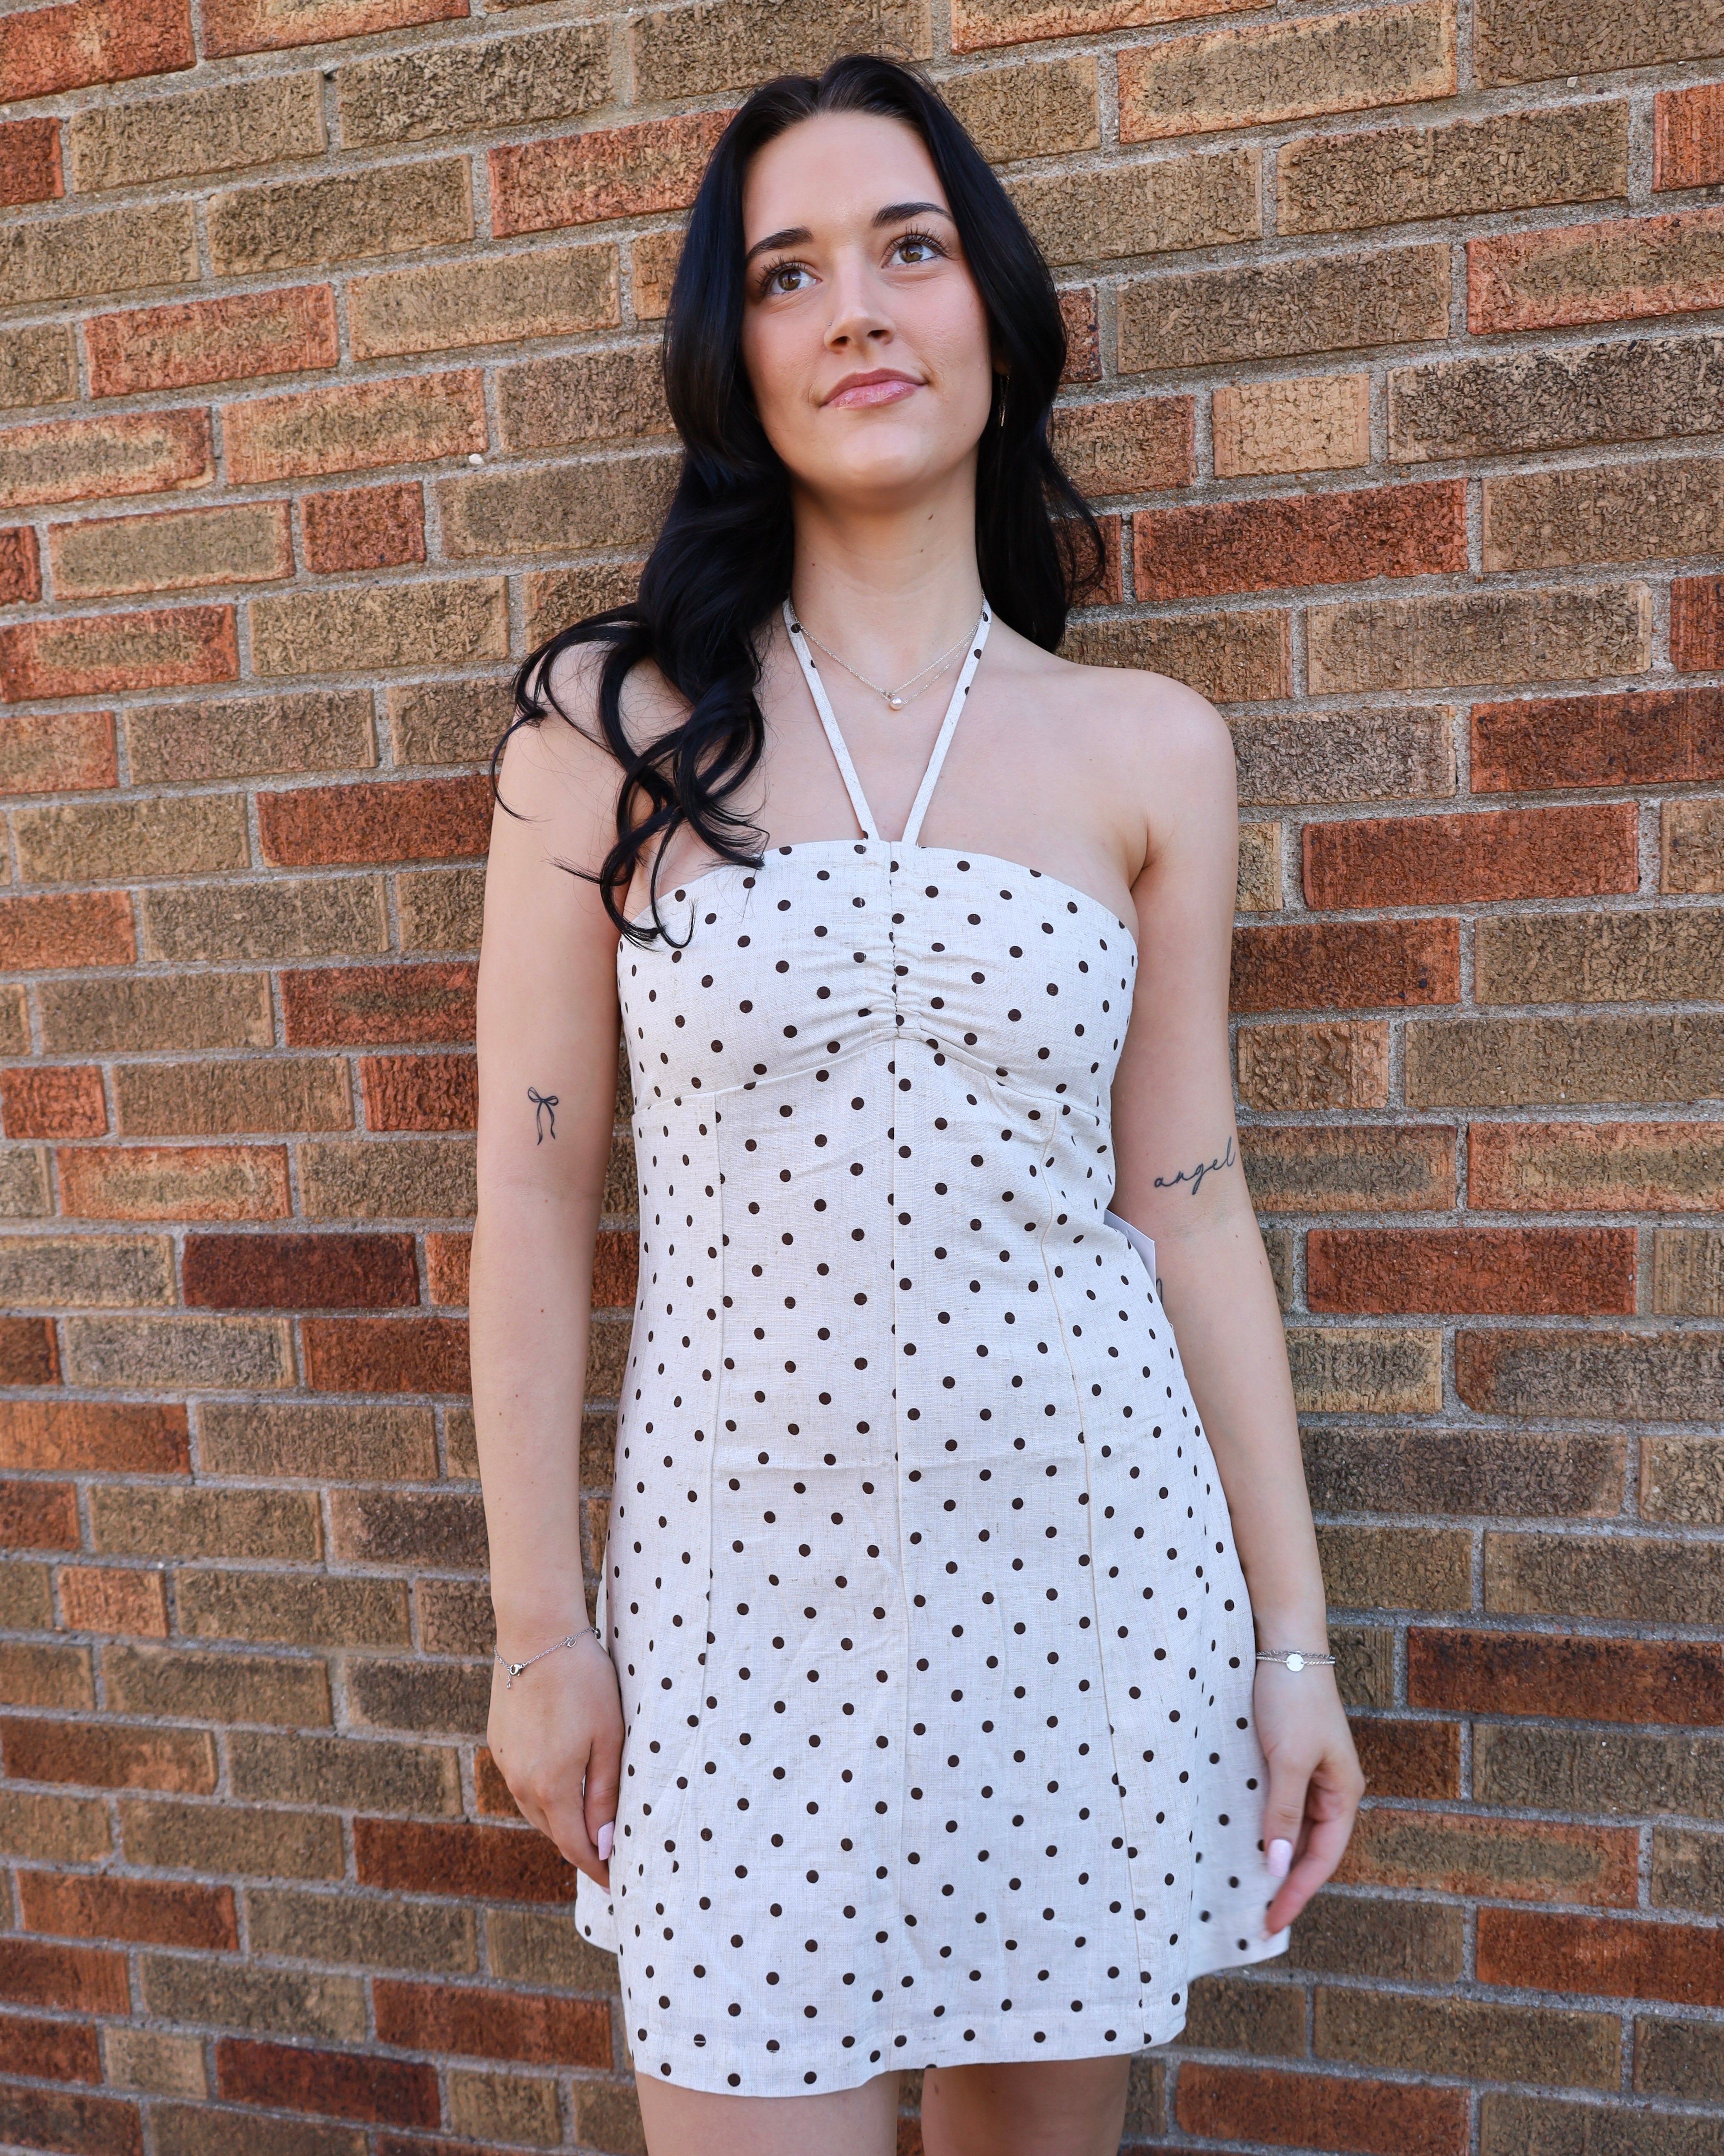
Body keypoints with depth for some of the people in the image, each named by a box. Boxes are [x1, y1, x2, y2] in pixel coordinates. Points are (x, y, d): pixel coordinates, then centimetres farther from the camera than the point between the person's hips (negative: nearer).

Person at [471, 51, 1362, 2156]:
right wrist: (537, 1629, -2)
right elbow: (534, 1197, -2)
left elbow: (1190, 1206, 3)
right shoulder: (611, 719, -3)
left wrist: (1293, 1635, 3)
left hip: (1087, 1553, 2)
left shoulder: (1148, 749, 1)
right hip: (745, 1563, -1)